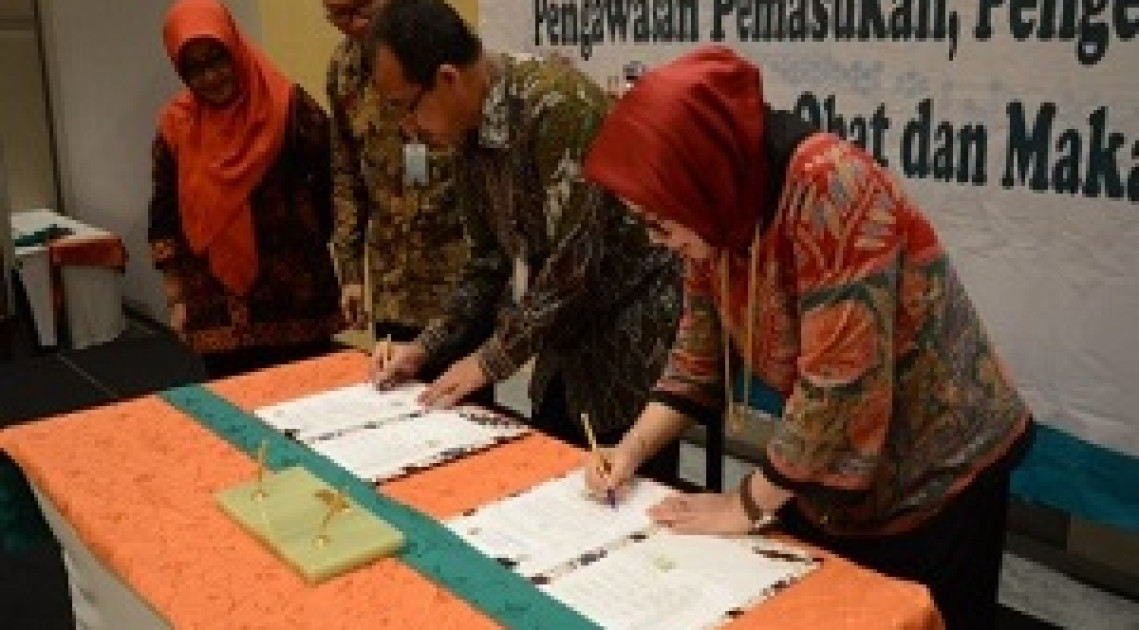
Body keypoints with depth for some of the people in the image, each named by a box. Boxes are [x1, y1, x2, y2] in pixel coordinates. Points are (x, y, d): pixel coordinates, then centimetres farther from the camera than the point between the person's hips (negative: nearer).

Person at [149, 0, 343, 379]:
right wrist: (176, 299, 6)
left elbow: (331, 185, -2)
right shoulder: (176, 125, 4)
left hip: (296, 300, -2)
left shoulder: (288, 107, -6)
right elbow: (164, 217, 8)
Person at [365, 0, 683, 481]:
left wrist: (490, 361, -16)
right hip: (567, 334, 8)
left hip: (632, 334, -8)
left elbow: (572, 265, -26)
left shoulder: (556, 104, -25)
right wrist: (427, 345, 1)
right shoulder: (470, 136, 2)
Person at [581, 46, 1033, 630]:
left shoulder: (830, 187, -31)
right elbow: (700, 356, 4)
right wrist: (633, 448, -8)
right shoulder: (719, 214, -7)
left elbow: (837, 390, -32)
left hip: (933, 482, -6)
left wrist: (746, 505, -20)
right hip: (820, 474, 7)